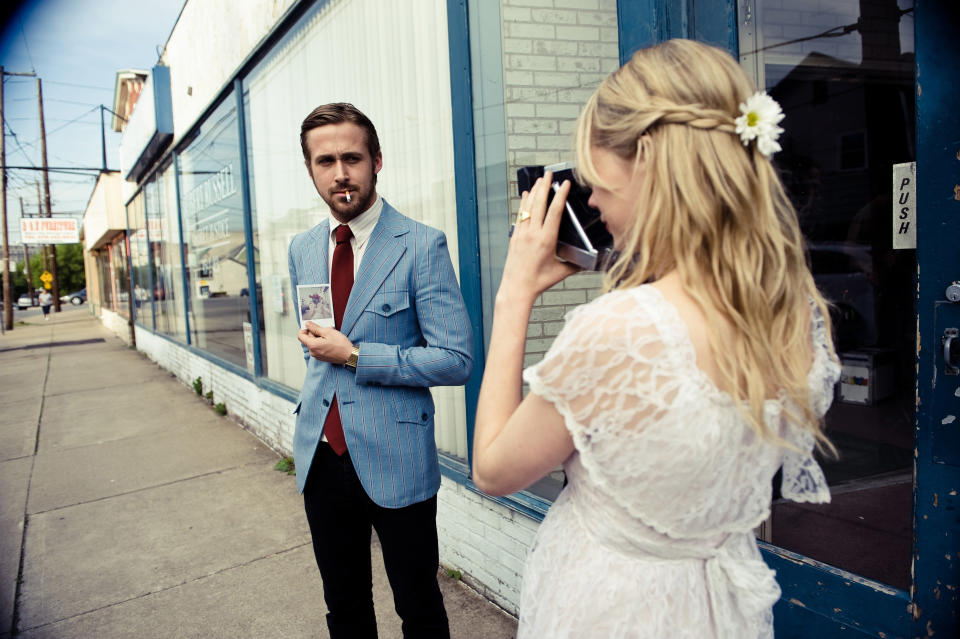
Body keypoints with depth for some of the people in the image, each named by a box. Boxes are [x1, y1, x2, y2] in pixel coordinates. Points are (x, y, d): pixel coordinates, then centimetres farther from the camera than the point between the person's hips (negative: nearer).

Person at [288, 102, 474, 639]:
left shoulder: (422, 245, -13)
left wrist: (353, 357, -19)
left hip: (394, 459, -5)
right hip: (321, 455, 6)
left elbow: (456, 359, -18)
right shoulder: (303, 249, 7)